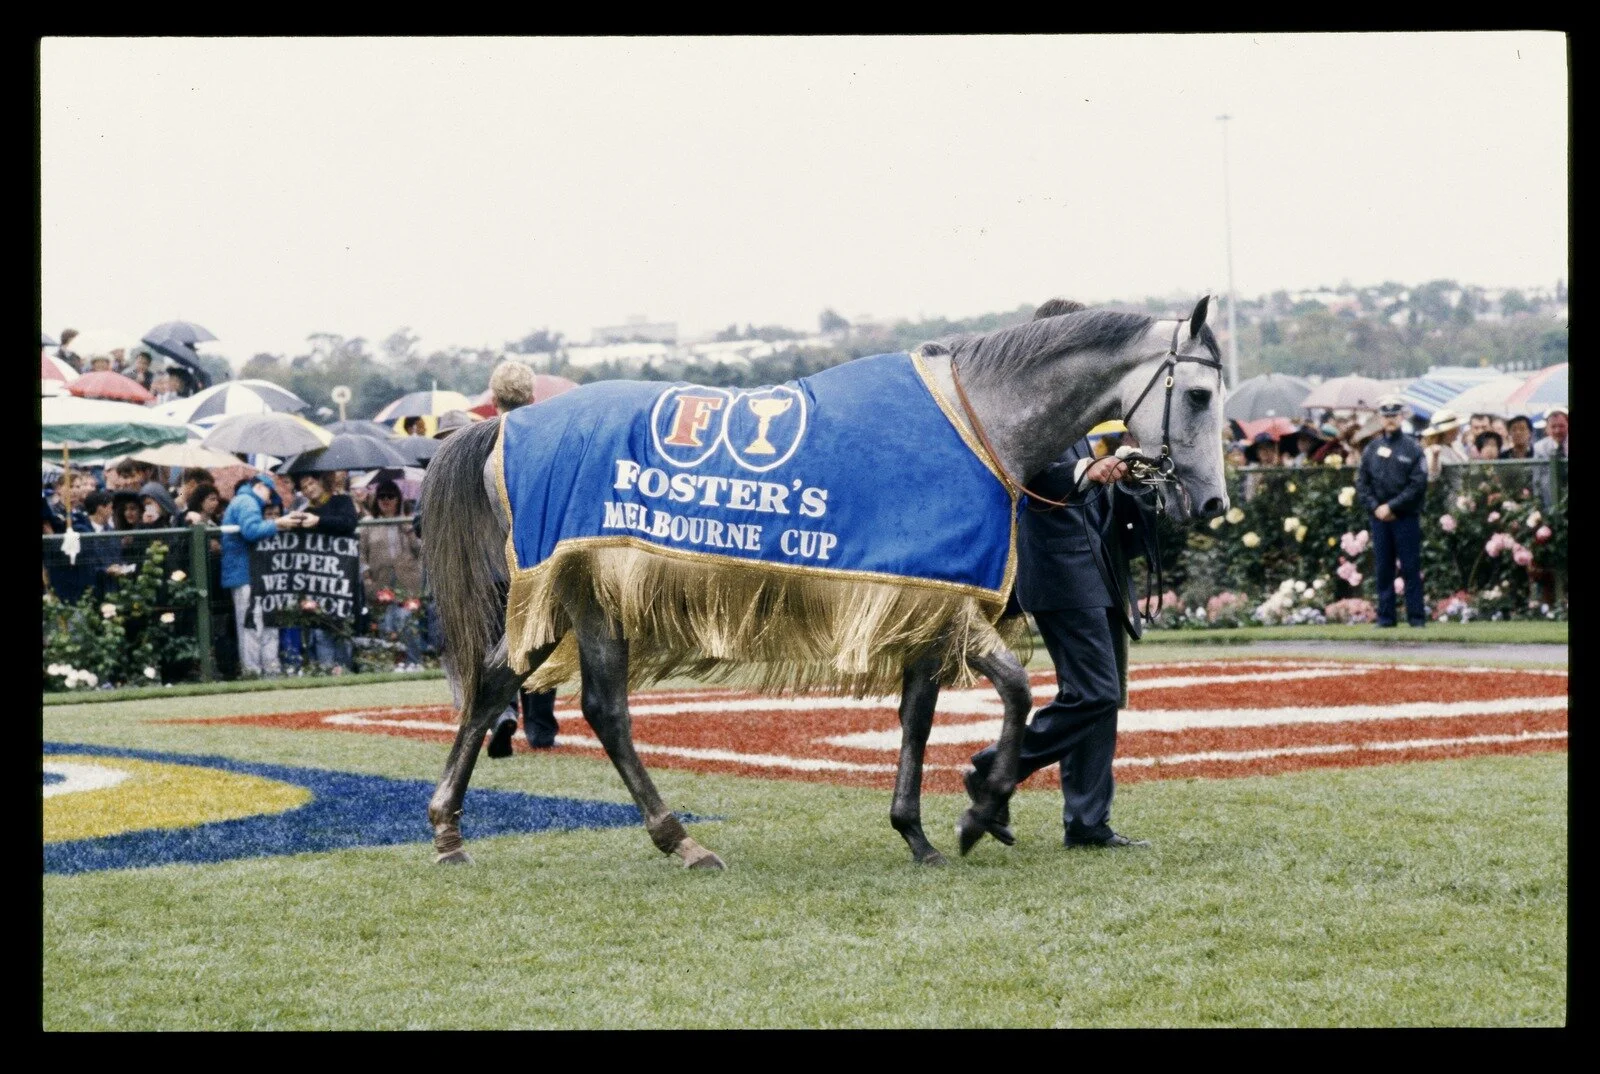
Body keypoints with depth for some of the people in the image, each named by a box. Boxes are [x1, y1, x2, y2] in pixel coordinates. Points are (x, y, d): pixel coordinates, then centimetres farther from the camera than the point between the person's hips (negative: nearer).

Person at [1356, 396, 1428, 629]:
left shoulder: (1412, 448, -1)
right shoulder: (1371, 448, 10)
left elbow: (1418, 485, -8)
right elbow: (1362, 483, 9)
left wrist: (1392, 506, -13)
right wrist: (1375, 507, -6)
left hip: (1406, 517, -3)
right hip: (1378, 518, 3)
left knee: (1411, 569, -2)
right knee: (1382, 569, 6)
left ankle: (1417, 617, 1)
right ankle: (1385, 617, 11)